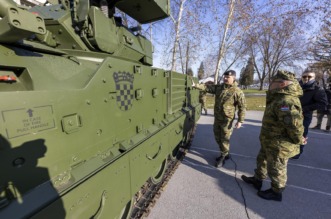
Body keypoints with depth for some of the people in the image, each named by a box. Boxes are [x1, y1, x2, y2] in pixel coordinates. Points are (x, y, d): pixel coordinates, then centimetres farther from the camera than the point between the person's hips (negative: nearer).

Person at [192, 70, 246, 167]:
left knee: (224, 139, 4)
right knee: (217, 137, 18)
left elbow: (242, 107, -11)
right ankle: (225, 153, 39)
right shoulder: (219, 87, 4)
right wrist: (195, 85, -11)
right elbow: (207, 87, 0)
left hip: (227, 119, -6)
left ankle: (223, 157, 25)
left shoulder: (237, 92, -12)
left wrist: (240, 120, -13)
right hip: (217, 118, 7)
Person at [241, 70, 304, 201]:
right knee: (262, 161, 25)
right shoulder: (280, 98, 5)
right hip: (270, 142, 10)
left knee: (276, 169, 12)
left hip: (279, 146, -10)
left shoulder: (286, 102, -29)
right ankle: (257, 180, 46)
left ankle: (276, 192, 35)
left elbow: (295, 125, -32)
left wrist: (298, 141, -18)